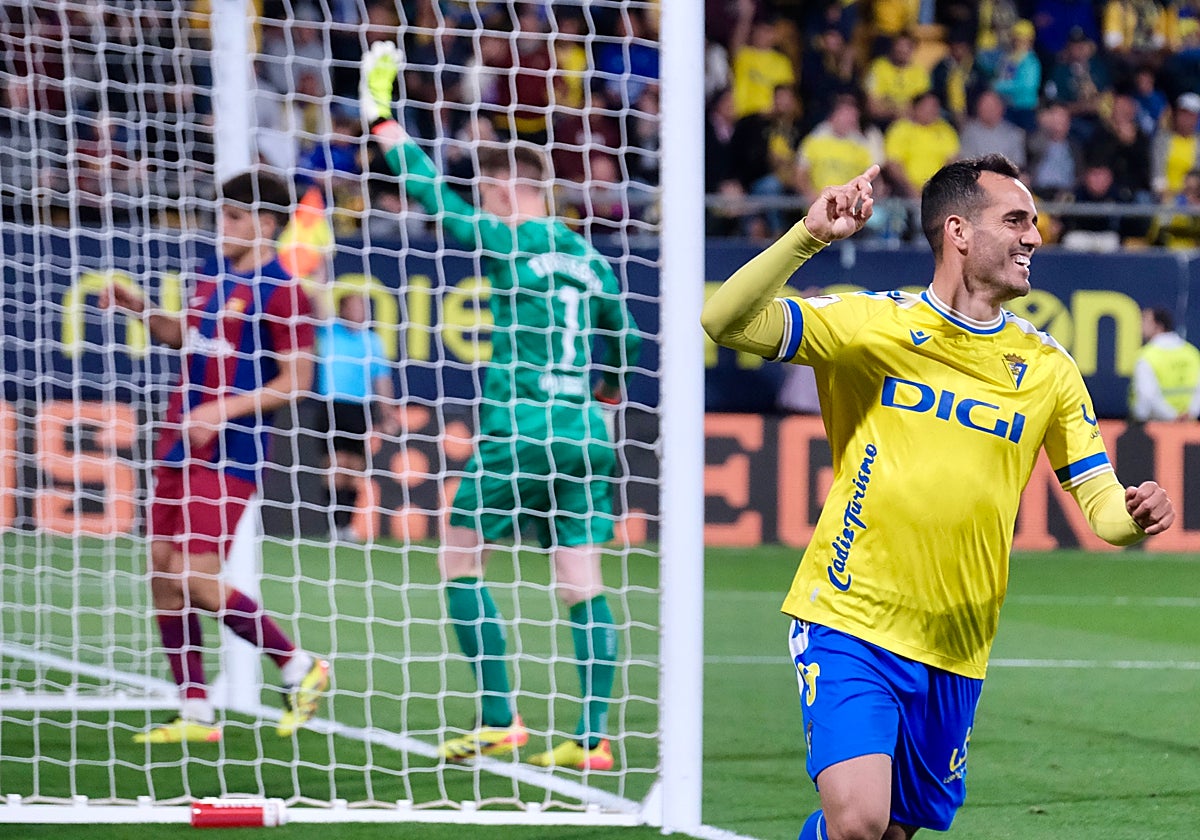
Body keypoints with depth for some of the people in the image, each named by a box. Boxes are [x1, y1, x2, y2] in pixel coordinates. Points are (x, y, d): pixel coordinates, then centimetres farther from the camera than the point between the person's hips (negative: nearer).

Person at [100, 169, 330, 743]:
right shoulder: (212, 275, 12)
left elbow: (296, 380, -13)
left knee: (197, 579, -13)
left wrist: (226, 408, -22)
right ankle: (195, 713, 10)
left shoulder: (281, 293, -12)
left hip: (229, 454, -8)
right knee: (163, 571, 5)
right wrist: (142, 311, 12)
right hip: (179, 444, 8)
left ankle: (298, 668, 6)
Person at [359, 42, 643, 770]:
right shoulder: (589, 259, 13)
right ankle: (594, 736, -3)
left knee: (461, 562, 6)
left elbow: (433, 194, -4)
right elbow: (626, 340, 25)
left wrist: (384, 119, 5)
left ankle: (500, 718, 0)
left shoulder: (506, 243, -5)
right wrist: (610, 387, 46)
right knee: (583, 582, 3)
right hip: (584, 431, 6)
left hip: (519, 429, -6)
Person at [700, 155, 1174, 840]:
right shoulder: (873, 323, -3)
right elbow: (727, 321, -12)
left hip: (956, 653, 4)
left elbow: (1102, 502, 8)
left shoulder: (1047, 367, 7)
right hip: (849, 625, -4)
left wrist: (1134, 515, -17)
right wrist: (810, 236, -25)